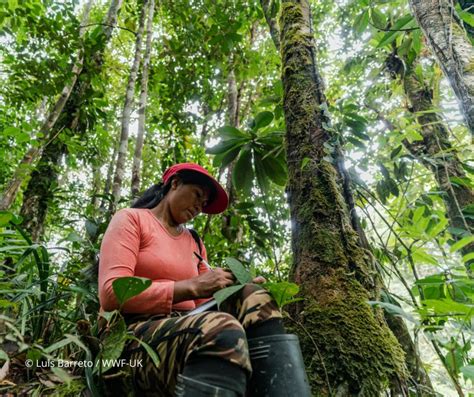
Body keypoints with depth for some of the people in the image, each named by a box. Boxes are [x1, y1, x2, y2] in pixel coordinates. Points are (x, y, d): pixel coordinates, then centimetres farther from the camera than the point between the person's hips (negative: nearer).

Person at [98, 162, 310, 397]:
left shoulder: (194, 243, 20)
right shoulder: (131, 219, 2)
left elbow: (205, 304, 13)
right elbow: (112, 294, -13)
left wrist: (242, 289, -6)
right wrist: (193, 286, -19)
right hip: (134, 335, -6)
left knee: (254, 300, -18)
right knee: (223, 329, -35)